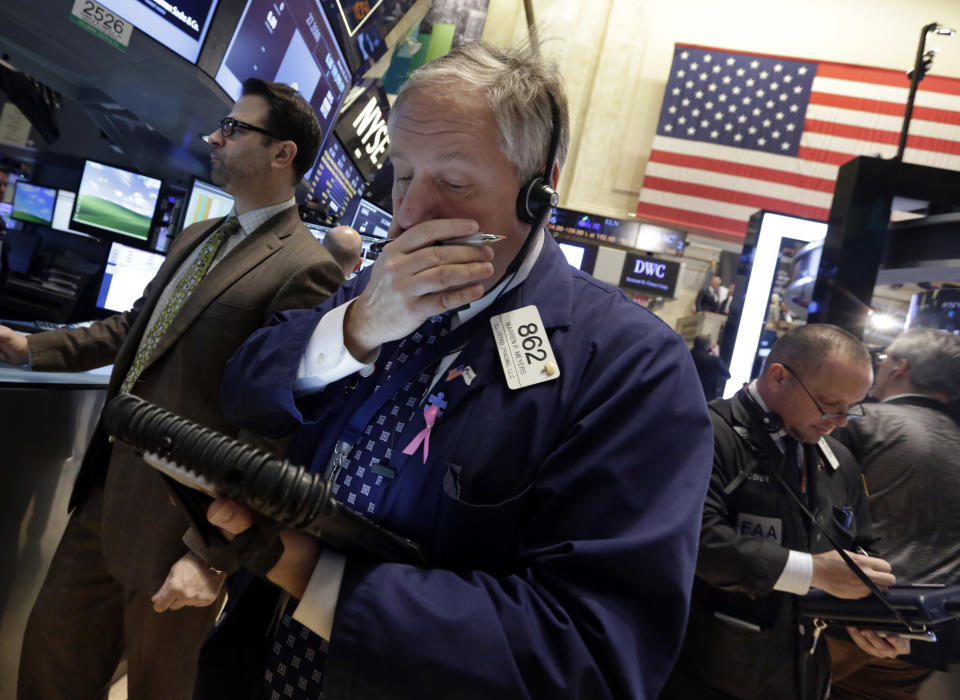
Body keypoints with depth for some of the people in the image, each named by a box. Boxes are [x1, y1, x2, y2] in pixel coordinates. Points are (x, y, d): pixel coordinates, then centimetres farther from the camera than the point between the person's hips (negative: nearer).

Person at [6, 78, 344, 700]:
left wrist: (214, 555, -21)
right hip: (108, 491, 8)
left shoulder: (306, 270, -20)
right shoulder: (195, 239, 10)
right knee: (51, 647, 22)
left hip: (179, 523, -7)